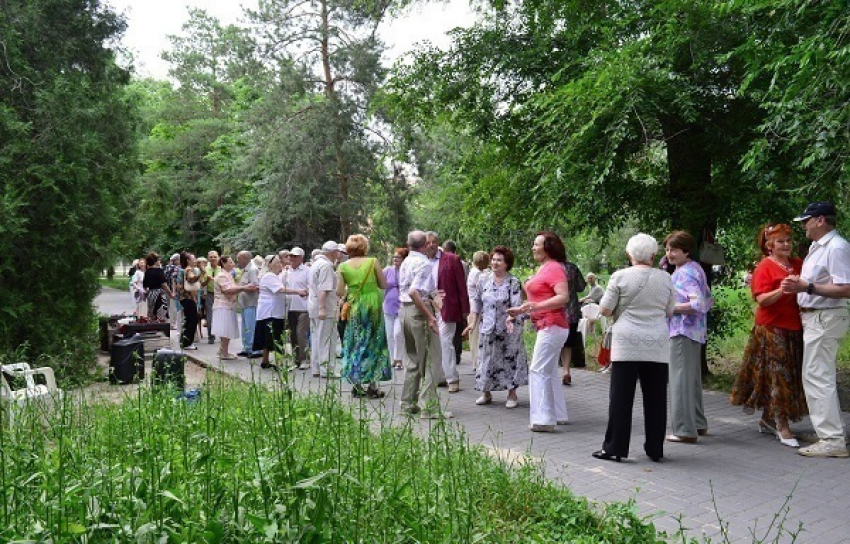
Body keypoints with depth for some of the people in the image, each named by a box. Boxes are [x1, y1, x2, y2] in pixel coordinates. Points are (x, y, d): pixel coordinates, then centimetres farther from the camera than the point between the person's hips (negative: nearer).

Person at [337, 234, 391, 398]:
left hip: (355, 307, 1)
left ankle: (358, 385, 12)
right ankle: (372, 385, 6)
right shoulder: (373, 262, -4)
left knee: (355, 345, 12)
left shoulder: (343, 267, -2)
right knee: (374, 344, 8)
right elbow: (384, 285, -2)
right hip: (373, 304, -1)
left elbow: (339, 292, -6)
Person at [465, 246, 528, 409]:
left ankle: (512, 394, 15)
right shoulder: (483, 280, 5)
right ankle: (486, 393, 21)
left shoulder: (514, 282, -7)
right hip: (487, 328, 4)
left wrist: (510, 318, -33)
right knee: (486, 359, 9)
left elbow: (516, 305, -15)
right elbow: (476, 302, 9)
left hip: (508, 329, -3)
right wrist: (473, 323, 4)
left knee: (510, 359, 3)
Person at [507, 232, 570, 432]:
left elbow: (563, 297, -24)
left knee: (538, 371, -10)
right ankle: (558, 414, 24)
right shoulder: (542, 268, 15)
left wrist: (536, 306, -31)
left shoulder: (554, 268, -14)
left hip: (552, 326, -10)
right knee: (549, 372, 15)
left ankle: (543, 419, -8)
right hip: (546, 326, 10)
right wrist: (521, 309, 20)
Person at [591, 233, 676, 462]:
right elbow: (670, 312, 10)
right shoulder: (665, 278, 3)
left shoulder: (620, 277, -4)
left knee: (621, 396, 2)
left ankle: (614, 447, 4)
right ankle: (655, 449, 17)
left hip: (627, 344, -2)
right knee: (655, 398, 9)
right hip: (657, 345, 3)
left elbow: (604, 310, -3)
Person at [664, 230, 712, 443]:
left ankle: (685, 430, -1)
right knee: (692, 379, 18)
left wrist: (671, 308, -18)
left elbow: (698, 304, -25)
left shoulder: (684, 273, -15)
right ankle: (698, 424, 29)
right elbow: (708, 301, 21)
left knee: (681, 379, -5)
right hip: (695, 331, 10)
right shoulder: (696, 268, 15)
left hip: (682, 332, -10)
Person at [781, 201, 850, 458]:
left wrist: (807, 287, -27)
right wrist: (798, 285, 9)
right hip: (814, 318, 11)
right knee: (821, 377, 16)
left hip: (825, 319, -11)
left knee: (817, 377, -9)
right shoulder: (817, 247, 15)